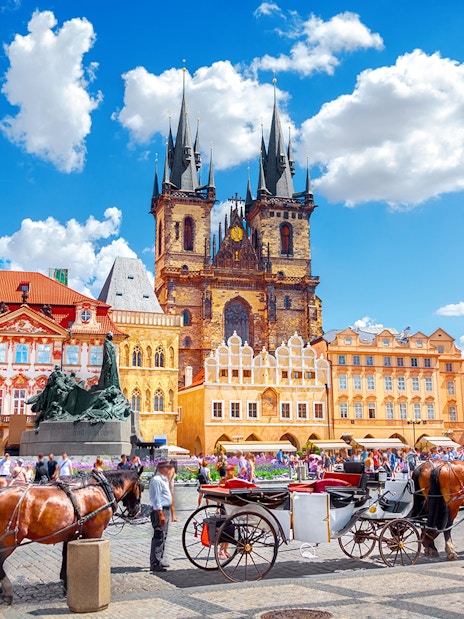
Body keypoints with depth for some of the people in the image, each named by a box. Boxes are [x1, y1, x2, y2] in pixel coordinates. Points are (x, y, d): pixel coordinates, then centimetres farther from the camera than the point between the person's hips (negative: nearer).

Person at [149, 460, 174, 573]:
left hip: (166, 510, 11)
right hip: (160, 510, -11)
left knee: (163, 536, 16)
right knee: (159, 536, -11)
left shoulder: (164, 479, 17)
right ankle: (155, 564, -10)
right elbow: (156, 499, -19)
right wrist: (161, 514, -22)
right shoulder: (156, 480, -15)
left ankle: (159, 560, 25)